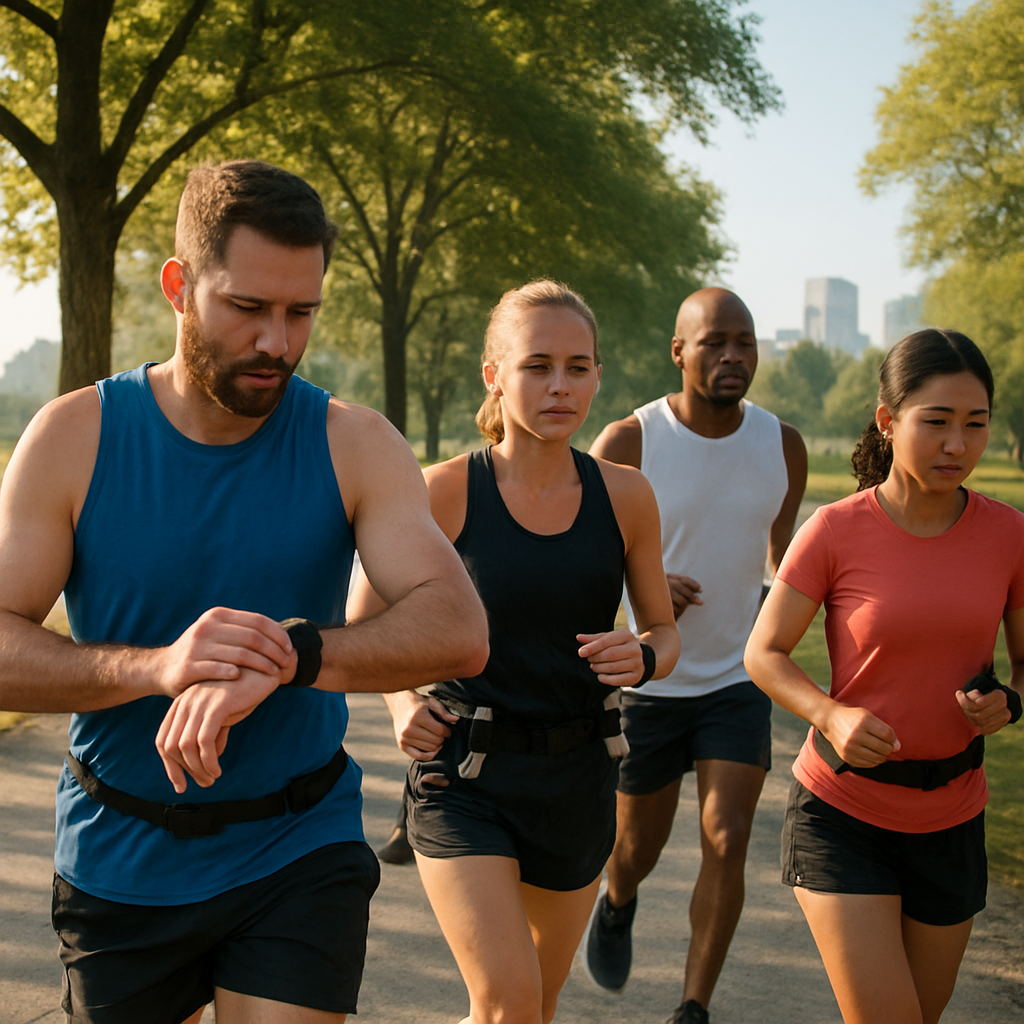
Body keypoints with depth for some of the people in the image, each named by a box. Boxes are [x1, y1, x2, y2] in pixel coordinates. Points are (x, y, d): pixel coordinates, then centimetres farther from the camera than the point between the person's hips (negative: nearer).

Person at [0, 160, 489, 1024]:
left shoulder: (353, 445, -8)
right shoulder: (76, 437, -8)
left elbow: (458, 629, -20)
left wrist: (289, 655, -37)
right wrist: (153, 666, -34)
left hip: (298, 855, -1)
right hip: (119, 864, 1)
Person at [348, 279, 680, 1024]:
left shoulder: (624, 496, -3)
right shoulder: (444, 493, -11)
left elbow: (665, 632, 9)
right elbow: (362, 624, 2)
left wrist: (642, 659, -13)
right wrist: (401, 702, -15)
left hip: (579, 776, 4)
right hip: (466, 775, -3)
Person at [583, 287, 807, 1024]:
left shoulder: (783, 446, -2)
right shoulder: (628, 443, -14)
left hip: (738, 679, 2)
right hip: (646, 681, -2)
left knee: (726, 842, -10)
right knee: (639, 847, 13)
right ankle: (618, 905, 51)